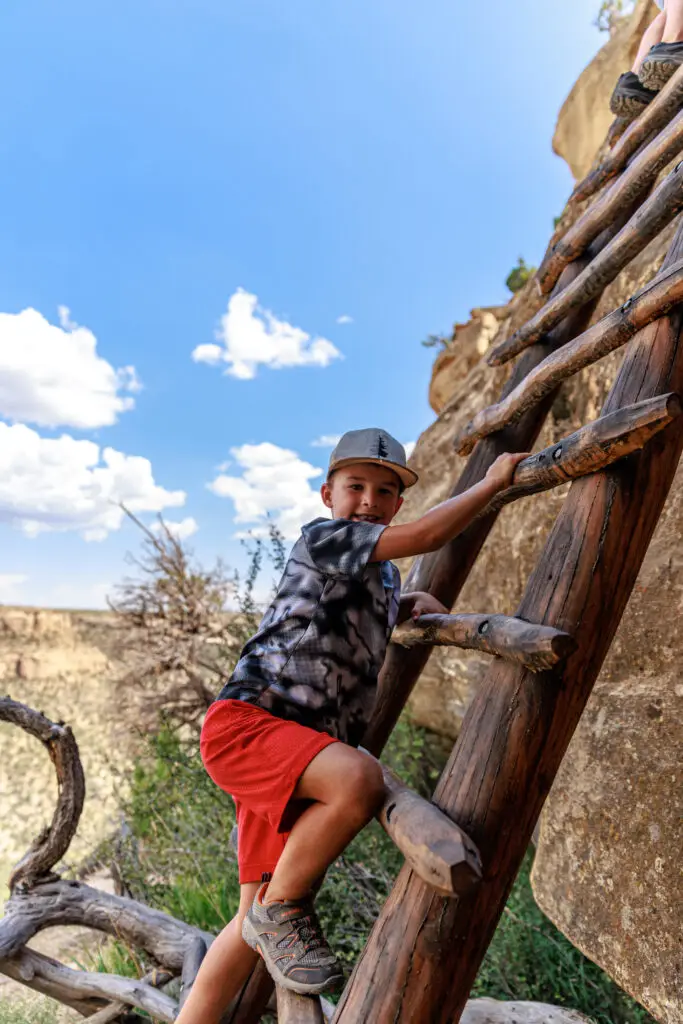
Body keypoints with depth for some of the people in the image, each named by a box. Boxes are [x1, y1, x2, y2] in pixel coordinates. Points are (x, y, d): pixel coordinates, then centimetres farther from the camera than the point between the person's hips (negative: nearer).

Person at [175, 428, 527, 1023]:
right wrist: (494, 482, -7)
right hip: (245, 720, -8)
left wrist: (413, 605, 23)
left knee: (259, 919, 10)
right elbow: (426, 535, -18)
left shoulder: (383, 571, 19)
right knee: (361, 781, -34)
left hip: (307, 747, 8)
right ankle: (283, 909, -9)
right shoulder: (321, 539, -6)